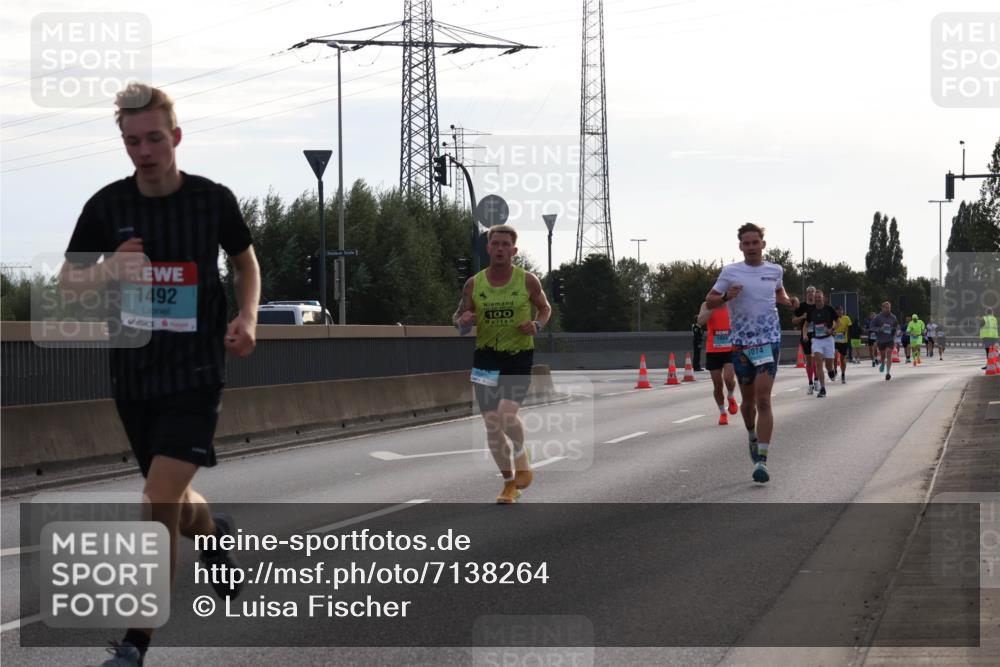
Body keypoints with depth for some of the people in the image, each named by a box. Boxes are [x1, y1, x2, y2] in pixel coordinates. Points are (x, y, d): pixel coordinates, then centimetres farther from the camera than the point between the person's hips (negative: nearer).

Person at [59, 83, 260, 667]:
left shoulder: (213, 199, -5)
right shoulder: (108, 205, -2)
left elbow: (246, 260, 13)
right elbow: (68, 281, 5)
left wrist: (247, 318, -4)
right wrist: (109, 271, -18)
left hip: (196, 375, -3)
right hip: (134, 377, 3)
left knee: (160, 503, -16)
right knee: (176, 506, 16)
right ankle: (214, 531, 54)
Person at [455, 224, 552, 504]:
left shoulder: (528, 281, -3)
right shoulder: (473, 284, 2)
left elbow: (545, 307, 13)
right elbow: (459, 318, 12)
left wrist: (537, 325, -8)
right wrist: (463, 320, -13)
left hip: (519, 356, -3)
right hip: (485, 356, 3)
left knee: (507, 414, -22)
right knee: (492, 425, 2)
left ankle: (521, 456, 10)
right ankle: (509, 483, 20)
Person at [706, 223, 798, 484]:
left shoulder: (774, 271, 6)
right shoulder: (730, 272, -1)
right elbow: (709, 301, 2)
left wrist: (789, 301, 6)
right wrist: (726, 297, -18)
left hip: (769, 340, -1)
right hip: (740, 342, 1)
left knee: (763, 399, -13)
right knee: (748, 399, 13)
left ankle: (761, 460, -16)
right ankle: (752, 437, 44)